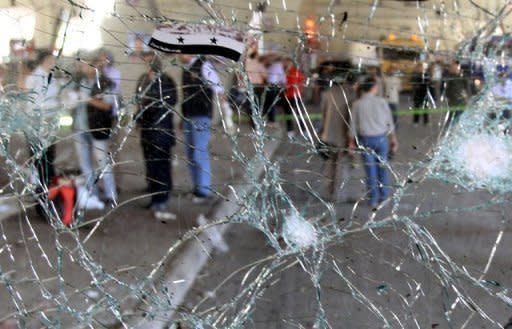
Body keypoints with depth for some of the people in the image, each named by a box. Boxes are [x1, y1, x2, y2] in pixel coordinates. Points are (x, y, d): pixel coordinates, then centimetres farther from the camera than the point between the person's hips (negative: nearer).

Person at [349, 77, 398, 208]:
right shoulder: (382, 102, -4)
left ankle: (373, 199, 14)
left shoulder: (357, 104, -5)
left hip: (365, 139, 0)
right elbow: (390, 122, -1)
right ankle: (384, 196, 21)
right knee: (382, 167, 14)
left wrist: (352, 141, 8)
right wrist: (394, 139, 8)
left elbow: (353, 125, -2)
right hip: (381, 138, 0)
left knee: (370, 170, 7)